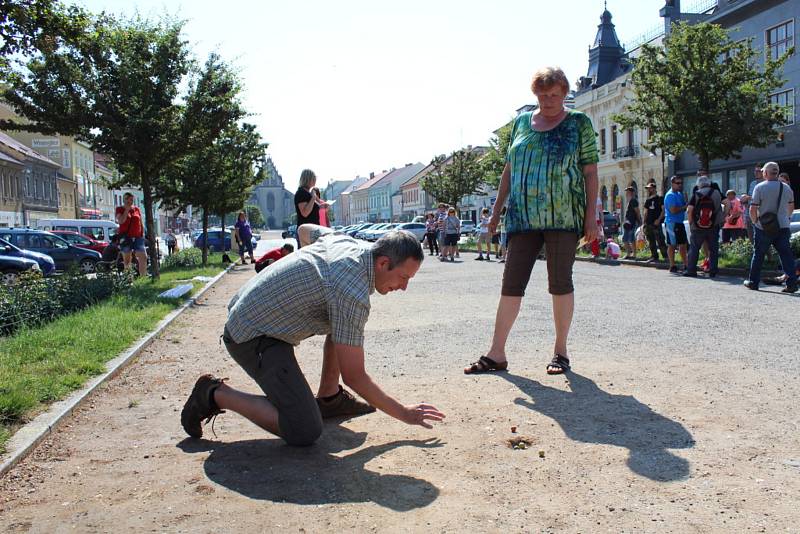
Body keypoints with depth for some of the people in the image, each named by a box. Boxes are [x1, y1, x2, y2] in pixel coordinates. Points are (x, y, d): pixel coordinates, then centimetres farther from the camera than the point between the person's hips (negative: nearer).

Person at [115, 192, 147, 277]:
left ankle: (143, 277, -4)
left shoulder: (136, 209, 15)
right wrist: (127, 209, -8)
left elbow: (141, 224, 18)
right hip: (126, 237, -3)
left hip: (137, 237, 3)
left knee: (143, 257, -8)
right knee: (127, 260, 1)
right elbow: (121, 221, -12)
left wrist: (143, 234, 9)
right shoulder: (119, 209, 5)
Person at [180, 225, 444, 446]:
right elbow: (354, 377, -19)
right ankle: (216, 394, -2)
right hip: (253, 337, -10)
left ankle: (328, 397, 19)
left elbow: (305, 230, 25)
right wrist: (404, 413, -9)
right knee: (304, 432, -17)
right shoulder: (353, 294, -25)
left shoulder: (343, 240, 0)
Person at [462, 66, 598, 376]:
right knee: (511, 284, 0)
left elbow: (590, 172, 1)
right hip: (523, 217, 3)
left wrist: (591, 217, -6)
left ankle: (560, 351, 16)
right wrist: (496, 210, 13)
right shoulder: (521, 121, 13)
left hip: (564, 217, -3)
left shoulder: (578, 123, 4)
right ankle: (496, 353, 5)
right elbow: (509, 169, 17)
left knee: (560, 283, 3)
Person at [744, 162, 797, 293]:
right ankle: (792, 283, -3)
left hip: (763, 228, -3)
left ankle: (753, 282, 16)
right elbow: (791, 207, 18)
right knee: (786, 255, 2)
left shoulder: (760, 187, -9)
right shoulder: (787, 188, 6)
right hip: (783, 227, 3)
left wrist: (755, 221, 5)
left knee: (758, 255, 8)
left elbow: (753, 209, -11)